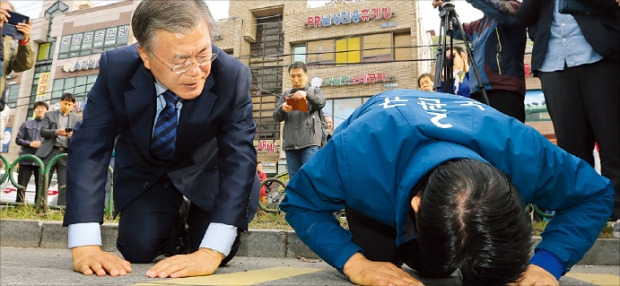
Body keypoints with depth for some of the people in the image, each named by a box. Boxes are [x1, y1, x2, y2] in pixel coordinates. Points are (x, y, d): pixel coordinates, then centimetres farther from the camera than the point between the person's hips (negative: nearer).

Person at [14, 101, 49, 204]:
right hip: (26, 159, 1)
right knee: (21, 187, 2)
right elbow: (18, 139, 9)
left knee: (40, 187, -1)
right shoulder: (26, 124, 15)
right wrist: (30, 143, -8)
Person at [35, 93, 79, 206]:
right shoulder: (49, 115, 12)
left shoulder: (76, 119, 16)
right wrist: (55, 132, -17)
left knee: (65, 186, -3)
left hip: (66, 154, 1)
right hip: (50, 152, -1)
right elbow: (43, 131, 1)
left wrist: (73, 135, -14)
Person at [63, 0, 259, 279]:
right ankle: (175, 222, 24)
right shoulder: (116, 68, -27)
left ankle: (192, 220, 25)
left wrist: (211, 253, -43)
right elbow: (89, 147, -26)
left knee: (222, 247, -11)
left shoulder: (232, 76, -32)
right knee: (138, 248, -11)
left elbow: (238, 159, -35)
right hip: (143, 168, 1)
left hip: (204, 169, 0)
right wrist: (85, 245, -35)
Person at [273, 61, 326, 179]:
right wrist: (282, 108, -16)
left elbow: (321, 102, -9)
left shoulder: (315, 91, 13)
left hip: (310, 142, -3)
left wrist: (306, 94, -30)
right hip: (290, 143, 3)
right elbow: (276, 117, 8)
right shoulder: (285, 95, 20)